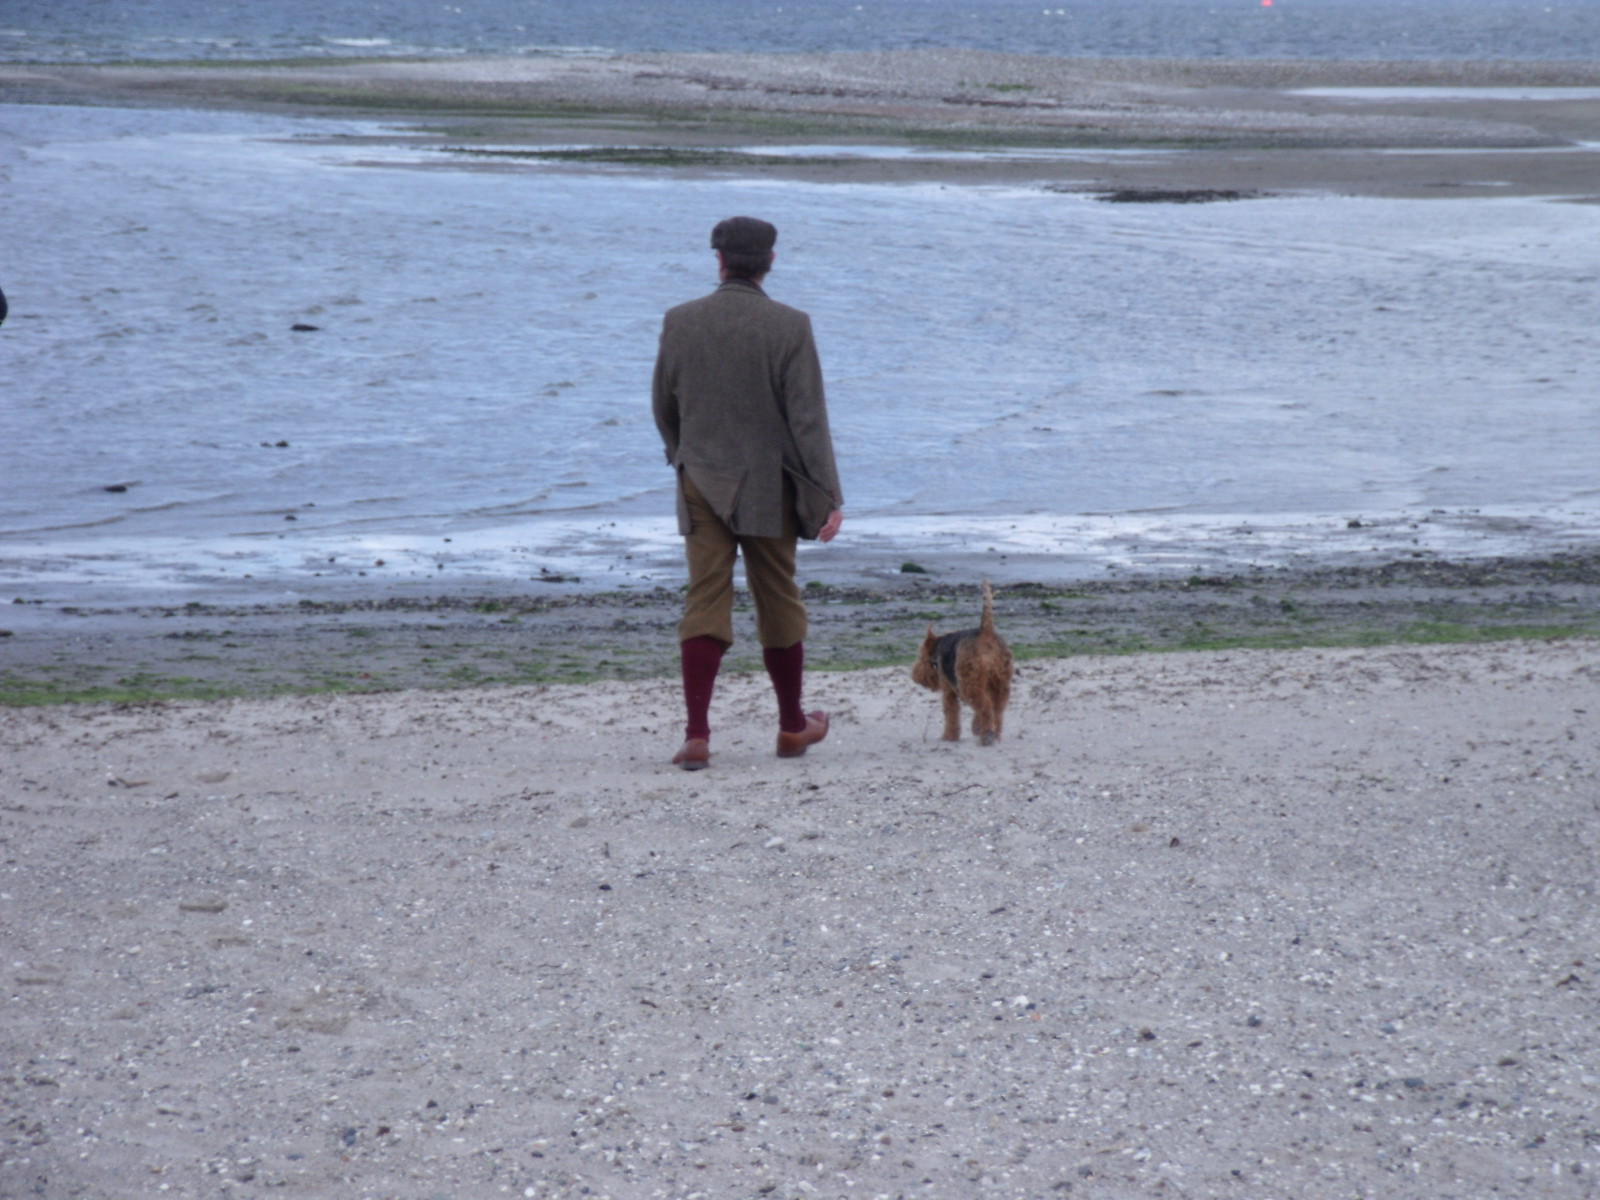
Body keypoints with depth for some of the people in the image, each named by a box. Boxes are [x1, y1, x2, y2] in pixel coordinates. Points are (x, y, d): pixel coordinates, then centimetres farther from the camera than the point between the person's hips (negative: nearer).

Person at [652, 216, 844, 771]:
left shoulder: (680, 322, -2)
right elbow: (808, 417, -13)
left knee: (704, 603, 1)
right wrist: (829, 497, -10)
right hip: (768, 486, -1)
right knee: (778, 602, 12)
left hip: (701, 482, 1)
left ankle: (697, 734, -10)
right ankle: (792, 726, 26)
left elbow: (664, 406, 9)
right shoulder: (789, 327, -10)